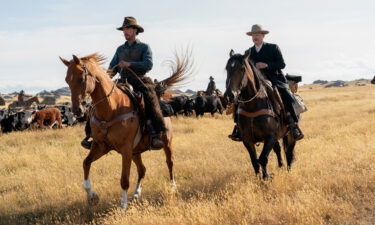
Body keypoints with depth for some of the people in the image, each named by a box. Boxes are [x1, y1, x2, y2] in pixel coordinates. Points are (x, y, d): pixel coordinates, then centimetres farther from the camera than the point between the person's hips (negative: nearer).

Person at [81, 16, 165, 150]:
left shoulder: (144, 47, 7)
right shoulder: (120, 49, 21)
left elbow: (148, 65, -10)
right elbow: (113, 67, 16)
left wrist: (129, 64, -20)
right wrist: (109, 74, -8)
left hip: (140, 82, -5)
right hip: (123, 84, 5)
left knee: (150, 100, -36)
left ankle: (156, 135, -41)